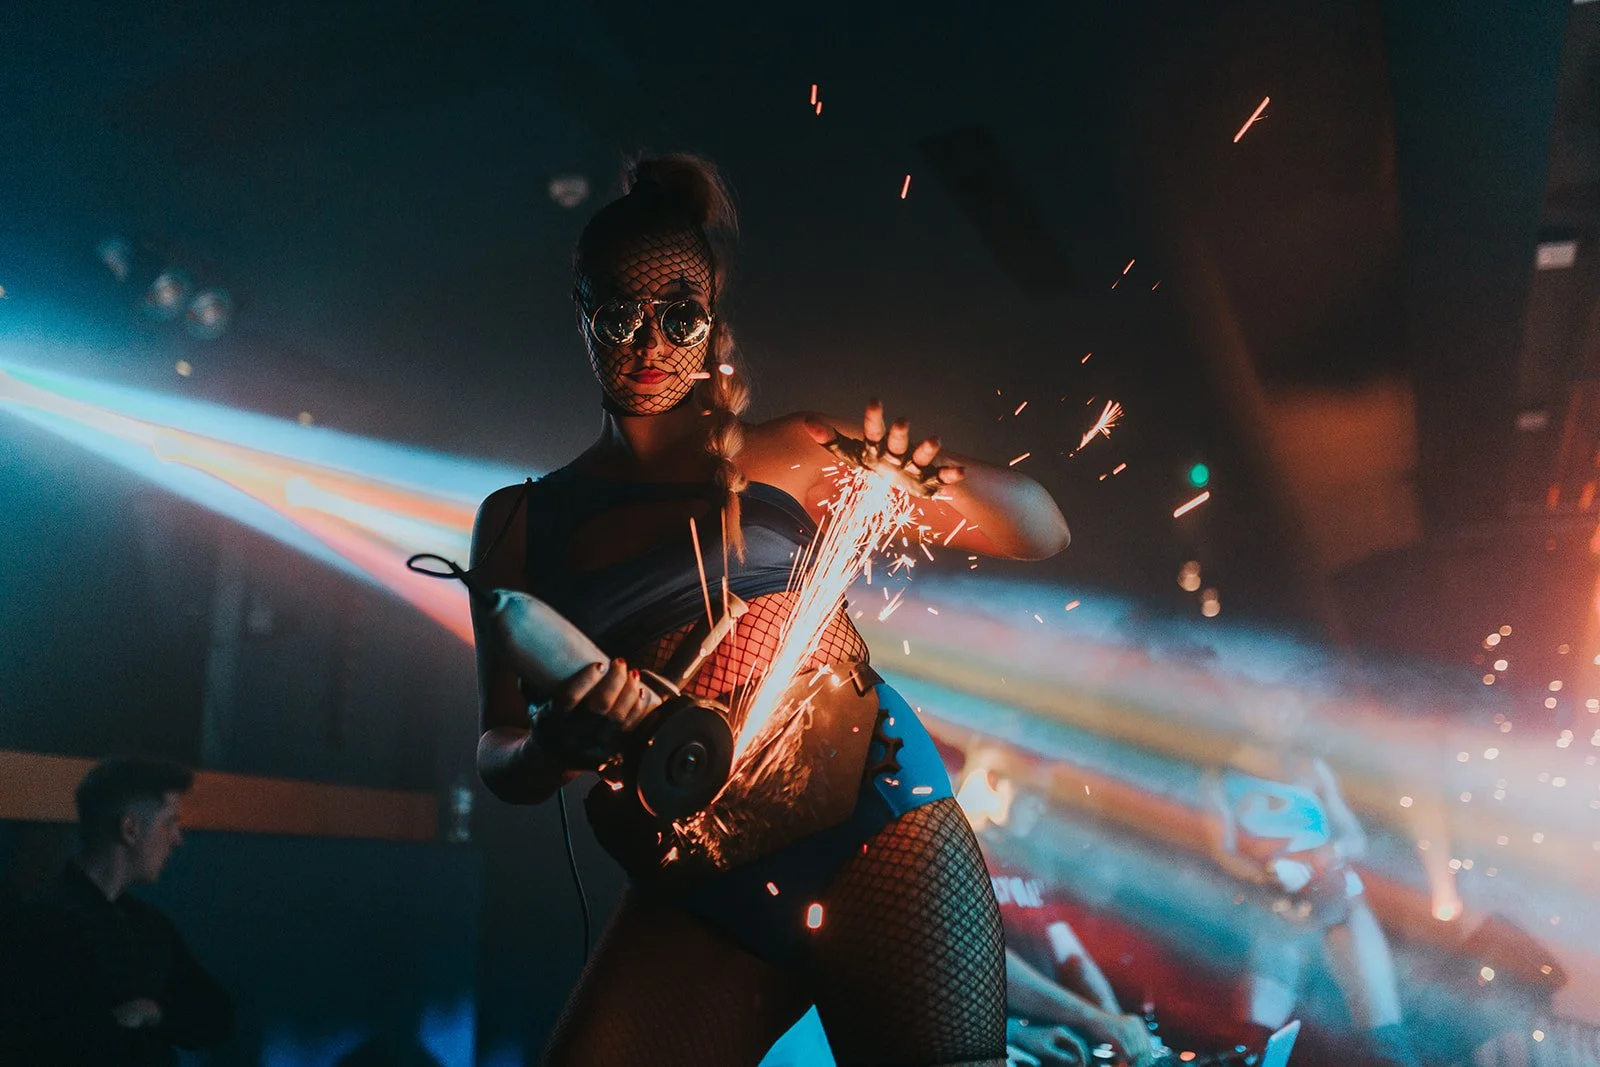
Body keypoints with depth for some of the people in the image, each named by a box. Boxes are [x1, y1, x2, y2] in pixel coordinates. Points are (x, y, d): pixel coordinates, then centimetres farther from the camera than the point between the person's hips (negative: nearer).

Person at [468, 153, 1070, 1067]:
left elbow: (1042, 530, 10)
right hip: (698, 905, 2)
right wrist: (552, 748, -15)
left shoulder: (790, 455, 7)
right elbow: (499, 754, 9)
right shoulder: (521, 523, 12)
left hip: (882, 831, -1)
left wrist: (928, 477, -10)